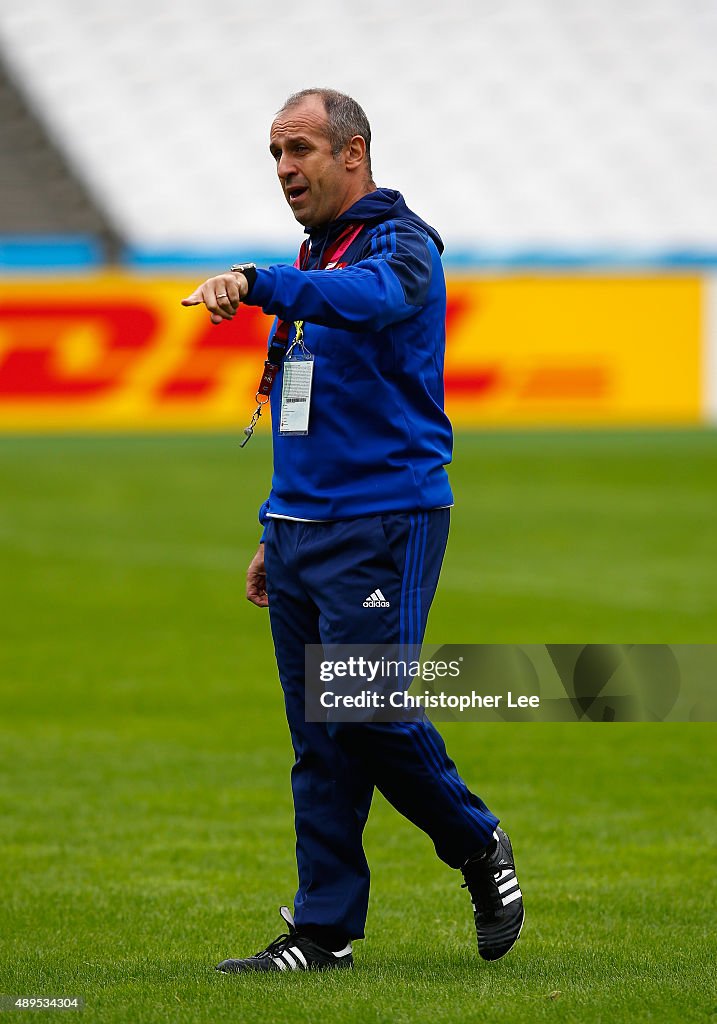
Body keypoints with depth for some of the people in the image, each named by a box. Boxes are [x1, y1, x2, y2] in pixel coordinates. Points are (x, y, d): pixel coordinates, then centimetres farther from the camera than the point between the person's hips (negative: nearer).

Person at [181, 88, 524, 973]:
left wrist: (257, 283, -46)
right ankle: (323, 929, 7)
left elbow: (369, 296, -32)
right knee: (318, 742, 5)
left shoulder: (400, 246, -6)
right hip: (301, 528, 8)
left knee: (372, 717, -12)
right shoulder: (311, 265, 20)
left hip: (384, 525, -8)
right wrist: (275, 535, 22)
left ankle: (479, 848, 11)